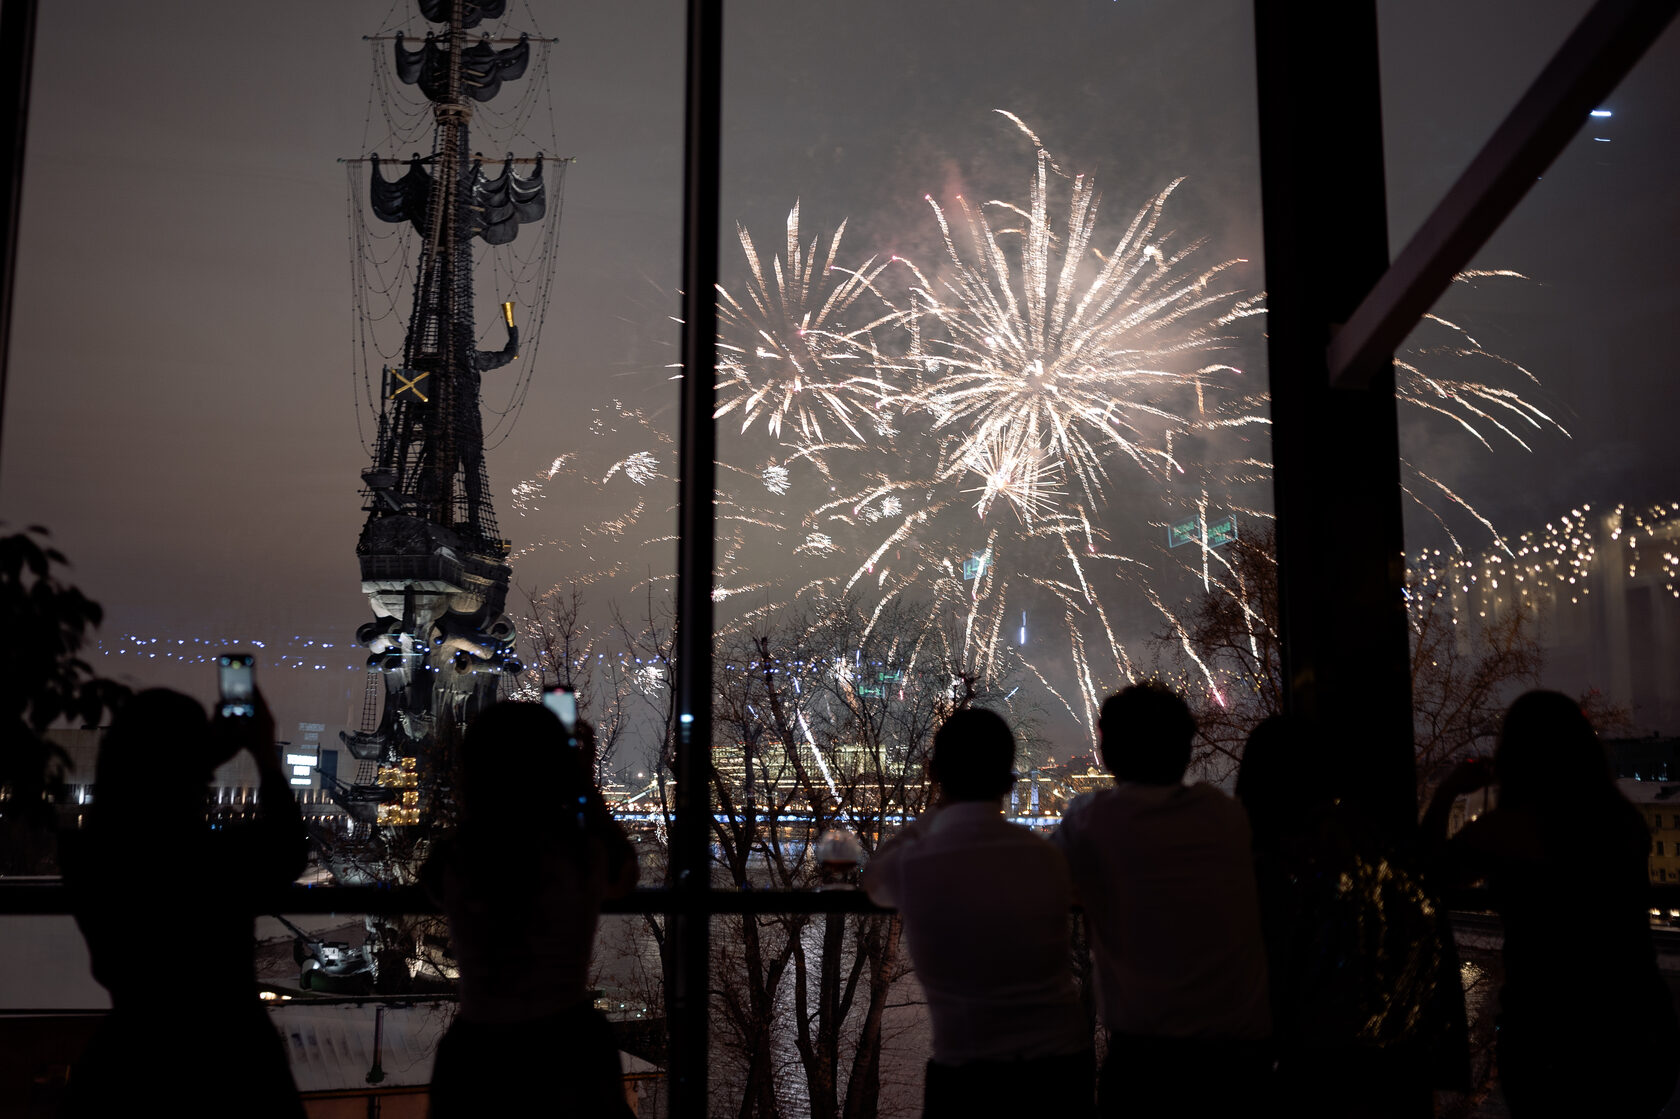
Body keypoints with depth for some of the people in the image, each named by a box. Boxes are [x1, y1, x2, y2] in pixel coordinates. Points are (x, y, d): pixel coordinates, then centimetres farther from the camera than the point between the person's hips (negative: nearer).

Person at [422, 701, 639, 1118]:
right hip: (572, 1049, -1)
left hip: (477, 1056, 1)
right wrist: (588, 785, 14)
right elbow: (624, 878, 12)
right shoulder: (588, 852, -12)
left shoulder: (449, 863, -11)